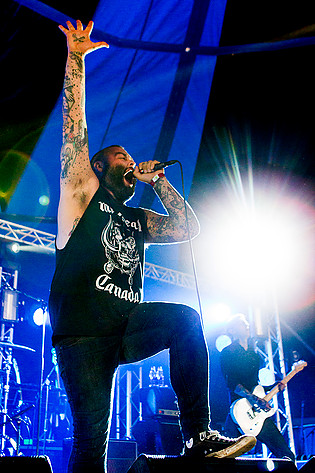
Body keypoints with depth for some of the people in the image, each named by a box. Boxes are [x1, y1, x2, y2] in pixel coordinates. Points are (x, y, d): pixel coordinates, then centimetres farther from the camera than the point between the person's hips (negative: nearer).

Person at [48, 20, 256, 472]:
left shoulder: (137, 220, 25)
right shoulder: (82, 194, 10)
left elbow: (188, 227, 19)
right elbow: (74, 129, 1)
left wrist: (157, 179, 18)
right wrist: (75, 57, -3)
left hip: (127, 328, 5)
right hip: (82, 330, -5)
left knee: (185, 317, -21)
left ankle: (198, 434, -17)